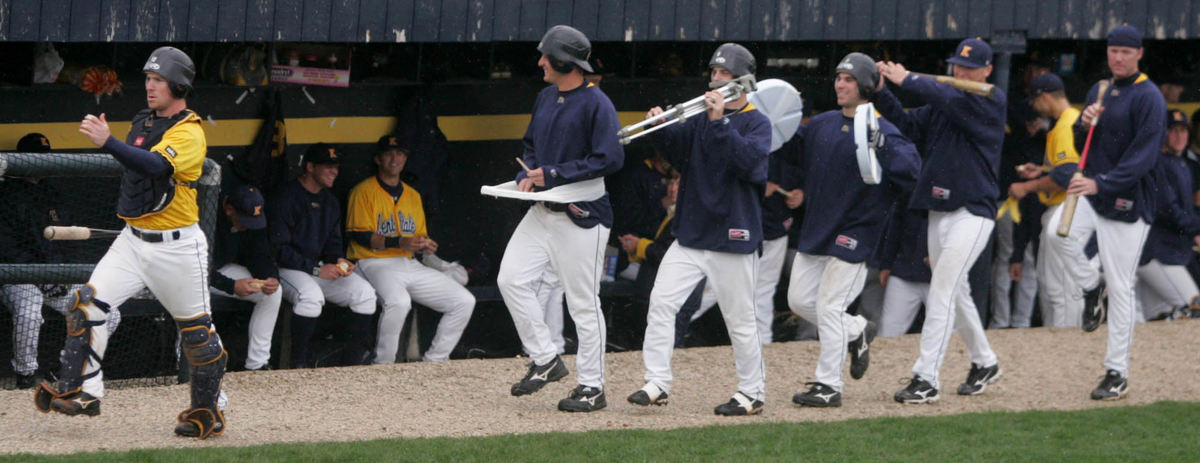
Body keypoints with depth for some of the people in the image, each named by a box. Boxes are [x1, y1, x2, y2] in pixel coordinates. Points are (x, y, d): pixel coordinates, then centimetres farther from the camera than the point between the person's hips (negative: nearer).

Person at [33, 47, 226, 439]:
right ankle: (80, 390, -12)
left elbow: (156, 166, -35)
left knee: (196, 330, 2)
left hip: (176, 245, -7)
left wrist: (108, 142, -43)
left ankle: (207, 410, 16)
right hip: (133, 240, 7)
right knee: (88, 304, -10)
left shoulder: (189, 133, -15)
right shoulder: (143, 121, 10)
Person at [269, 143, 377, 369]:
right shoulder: (286, 199, -12)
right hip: (288, 269, -8)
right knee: (311, 295, -37)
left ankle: (353, 359, -6)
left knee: (364, 291, -11)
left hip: (320, 268, 8)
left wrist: (339, 261, -4)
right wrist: (316, 270, -20)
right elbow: (279, 249, -16)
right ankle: (299, 361, -25)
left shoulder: (330, 202, 14)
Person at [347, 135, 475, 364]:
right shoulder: (364, 191, -1)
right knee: (398, 301, -39)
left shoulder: (412, 195, 21)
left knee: (464, 301, -5)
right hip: (375, 264, -7)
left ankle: (435, 360, 4)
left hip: (410, 265, 7)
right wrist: (398, 242, -22)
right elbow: (359, 235, -10)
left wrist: (425, 245, -2)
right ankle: (383, 366, -24)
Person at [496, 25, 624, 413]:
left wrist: (553, 175, -19)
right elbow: (531, 145, 23)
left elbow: (610, 159, -21)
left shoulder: (596, 104, -14)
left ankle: (592, 387, 6)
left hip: (581, 217, -8)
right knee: (512, 278, 0)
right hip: (543, 212, 8)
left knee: (583, 303, -3)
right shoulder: (546, 98, 12)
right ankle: (545, 360, 11)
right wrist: (526, 176, 1)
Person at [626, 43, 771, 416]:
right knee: (661, 301, -8)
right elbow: (679, 148, 2)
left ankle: (752, 393, 13)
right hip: (690, 233, 5)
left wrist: (719, 122, -27)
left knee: (740, 320, 1)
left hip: (732, 238, -5)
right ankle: (657, 382, -6)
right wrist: (661, 127, -17)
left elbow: (750, 160, -21)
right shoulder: (700, 117, 14)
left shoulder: (756, 123, -3)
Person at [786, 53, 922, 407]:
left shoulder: (882, 133, -12)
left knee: (829, 306, -7)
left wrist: (882, 147, -38)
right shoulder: (820, 125, 7)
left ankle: (828, 386, 0)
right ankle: (857, 331, 34)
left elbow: (911, 173, -24)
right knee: (799, 300, 12)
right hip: (815, 229, 7)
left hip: (852, 233, -7)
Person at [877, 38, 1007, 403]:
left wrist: (908, 80, -20)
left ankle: (926, 379, -18)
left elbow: (952, 100, -23)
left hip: (972, 212, -8)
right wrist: (881, 94, -7)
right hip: (939, 209, 8)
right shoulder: (942, 105, 14)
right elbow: (911, 127, 6)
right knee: (955, 292, 17)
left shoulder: (992, 102, -8)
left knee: (943, 290, -15)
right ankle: (984, 363, 34)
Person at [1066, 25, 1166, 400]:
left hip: (1128, 203, -7)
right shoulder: (1099, 91, 13)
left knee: (1120, 287, -4)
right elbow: (1081, 145, 19)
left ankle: (1117, 373, 2)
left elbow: (1143, 157, -19)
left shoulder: (1148, 98, -11)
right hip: (1092, 194, 7)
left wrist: (1101, 184, -29)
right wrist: (1084, 124, -5)